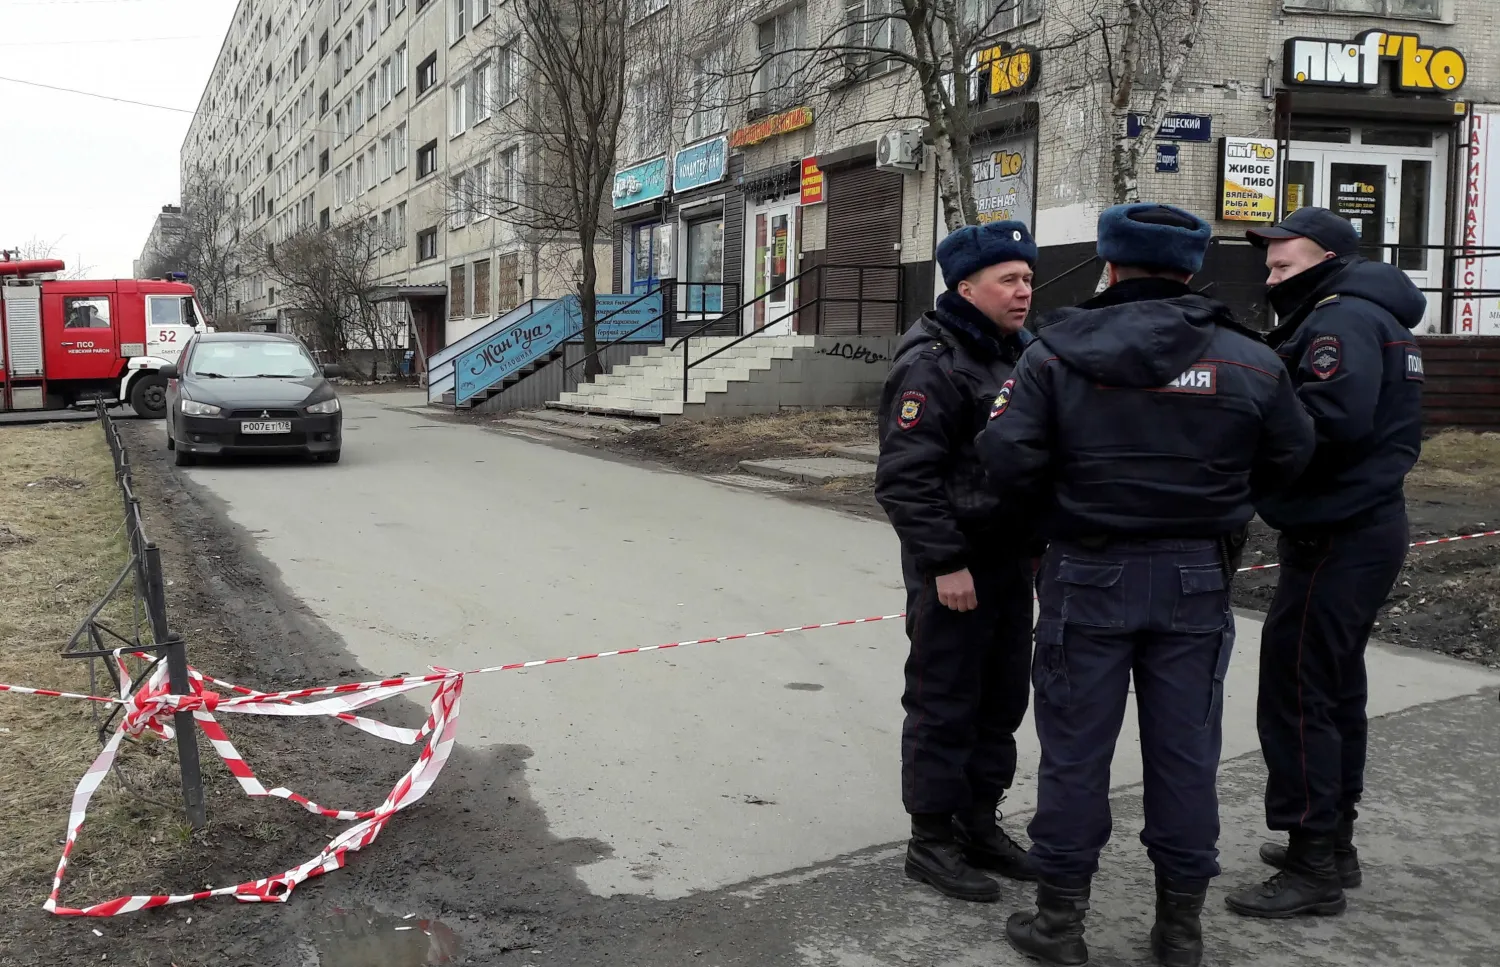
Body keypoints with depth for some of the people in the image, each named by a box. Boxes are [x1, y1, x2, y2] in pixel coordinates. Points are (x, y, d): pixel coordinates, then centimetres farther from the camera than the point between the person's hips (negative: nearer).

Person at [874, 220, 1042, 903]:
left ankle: (979, 821, 30)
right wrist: (945, 563, -21)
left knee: (1002, 698, 15)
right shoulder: (934, 363, -15)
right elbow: (905, 476, -20)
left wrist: (1037, 541, 17)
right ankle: (931, 840, 14)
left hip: (1011, 557, 9)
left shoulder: (1019, 353, 13)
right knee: (944, 704, 1)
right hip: (955, 564, -9)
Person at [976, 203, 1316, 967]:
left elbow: (1008, 460, -14)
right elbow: (1288, 460, 5)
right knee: (1184, 751, 12)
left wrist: (1054, 509, 5)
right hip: (1197, 577, 2)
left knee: (1075, 748, 8)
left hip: (1090, 574, -1)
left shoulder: (1055, 354, -7)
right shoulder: (1247, 361, -1)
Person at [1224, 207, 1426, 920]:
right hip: (1368, 523, 11)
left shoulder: (1342, 319, -15)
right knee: (1335, 686, 18)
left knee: (1296, 694, -6)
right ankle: (1332, 840, 30)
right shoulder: (1373, 316, 18)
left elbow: (1330, 422, -30)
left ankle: (1312, 868, 2)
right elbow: (1382, 424, 14)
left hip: (1336, 540, -11)